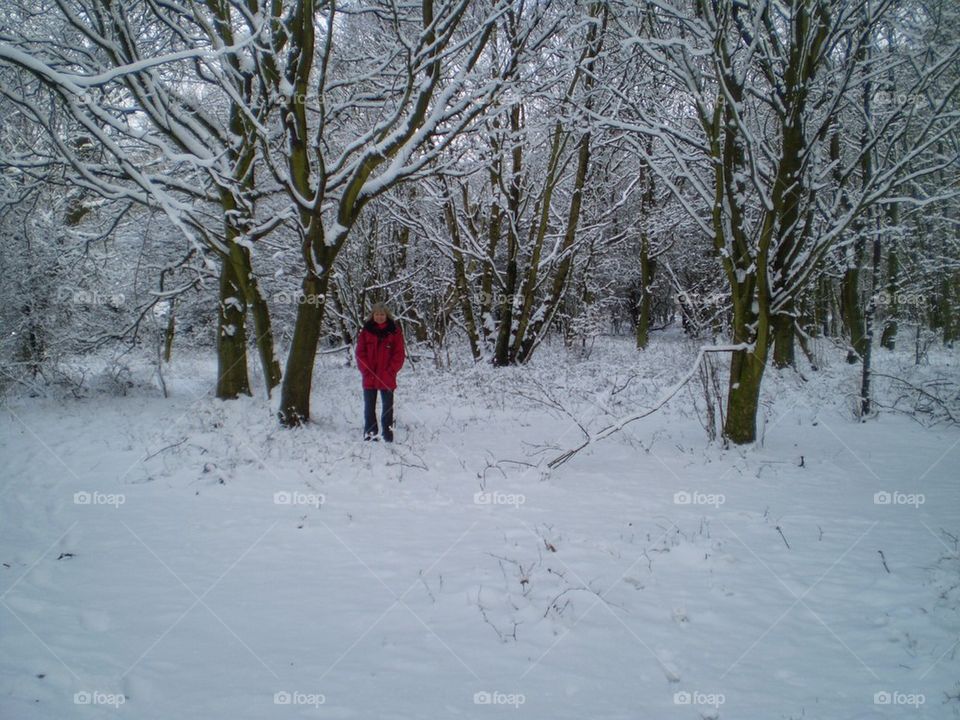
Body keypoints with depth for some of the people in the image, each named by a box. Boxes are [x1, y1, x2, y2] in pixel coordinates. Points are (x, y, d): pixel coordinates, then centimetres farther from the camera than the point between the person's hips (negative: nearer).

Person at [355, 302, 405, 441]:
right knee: (369, 407, 7)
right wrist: (366, 371, -9)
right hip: (369, 377, 1)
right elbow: (360, 352, 1)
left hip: (387, 378, -1)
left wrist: (391, 371, -12)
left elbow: (399, 353, -3)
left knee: (387, 406, 7)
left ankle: (388, 433, 14)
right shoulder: (366, 330, 3)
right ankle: (370, 433, 14)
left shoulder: (394, 331, 0)